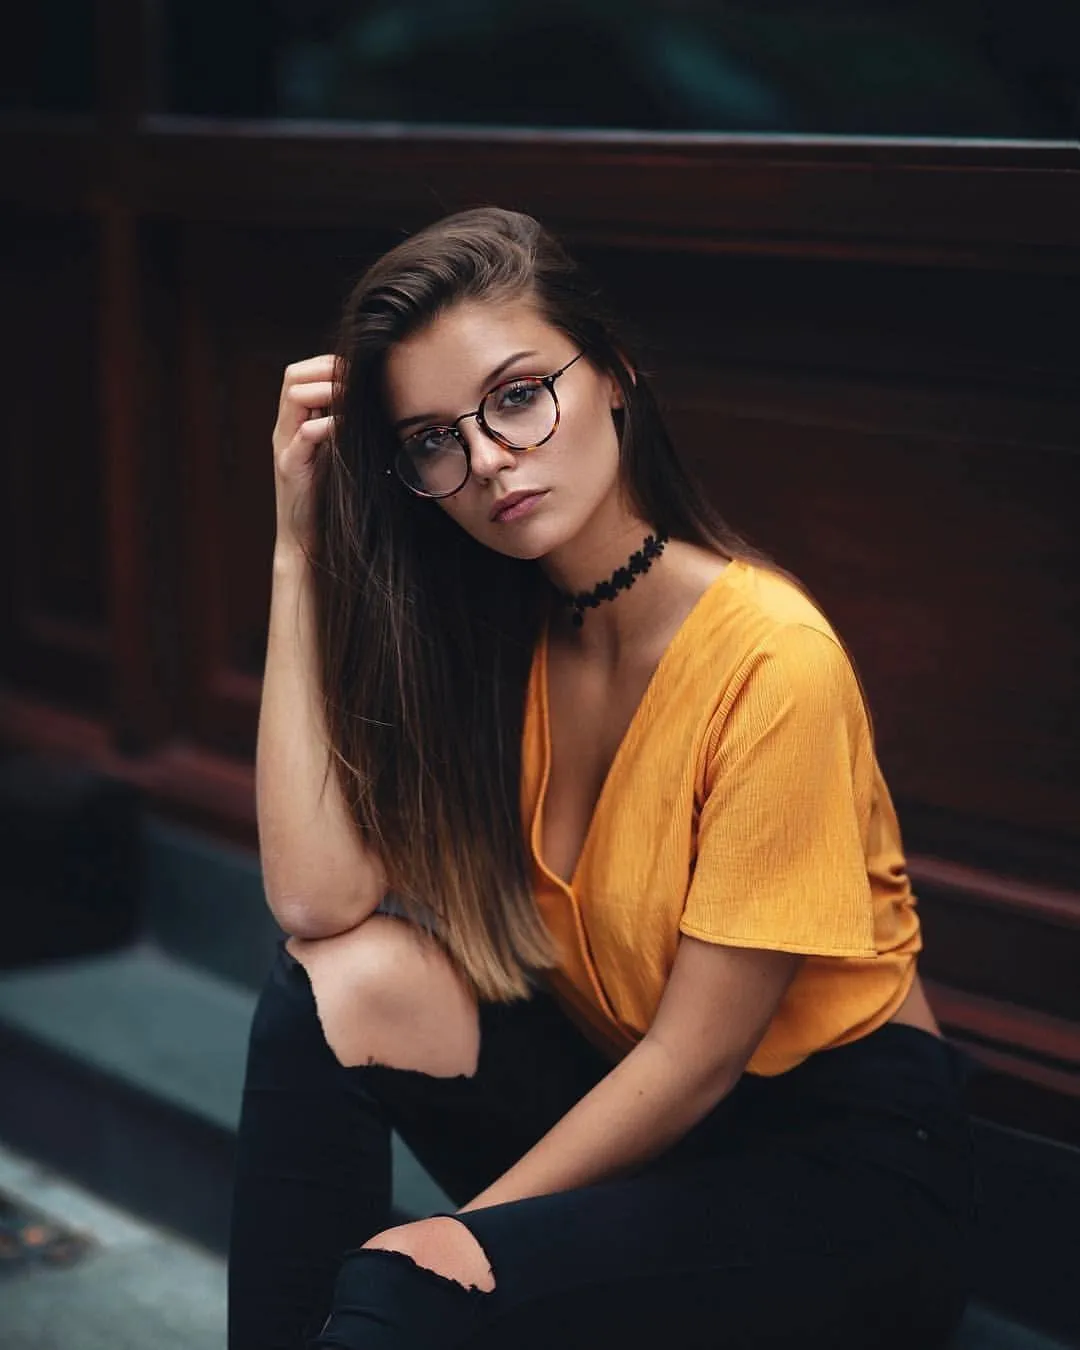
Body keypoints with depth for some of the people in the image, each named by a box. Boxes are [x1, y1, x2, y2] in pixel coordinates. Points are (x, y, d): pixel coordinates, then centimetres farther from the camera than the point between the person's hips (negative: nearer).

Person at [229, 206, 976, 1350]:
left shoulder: (770, 658, -23)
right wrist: (301, 542, -15)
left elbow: (697, 1056, -18)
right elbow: (318, 899, -17)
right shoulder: (491, 635, -2)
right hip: (638, 1112, 6)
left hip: (844, 1167, -6)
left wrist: (458, 1229, -14)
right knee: (347, 982, -18)